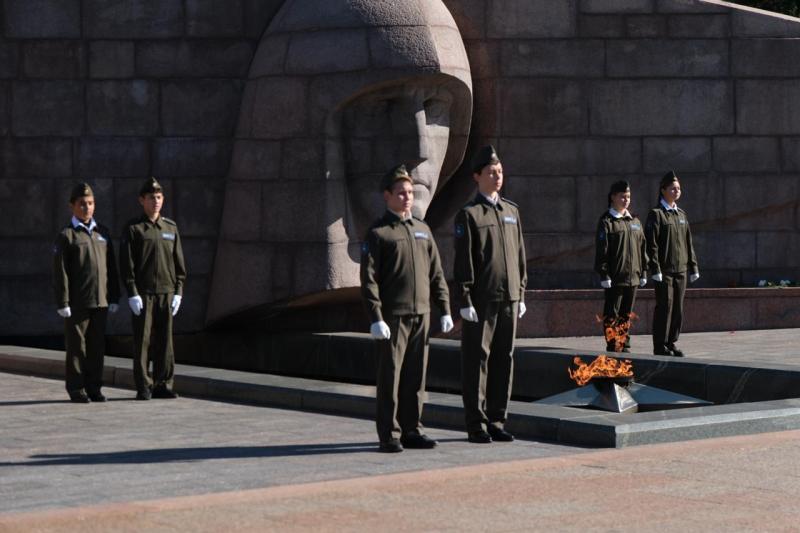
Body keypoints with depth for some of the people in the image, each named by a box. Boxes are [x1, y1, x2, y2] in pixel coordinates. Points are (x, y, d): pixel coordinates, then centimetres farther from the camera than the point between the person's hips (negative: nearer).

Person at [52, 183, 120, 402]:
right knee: (77, 346, 1)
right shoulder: (66, 235, -2)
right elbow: (60, 272, -6)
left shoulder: (103, 233, 12)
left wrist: (114, 297, 9)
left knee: (97, 345, 7)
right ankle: (77, 389, 7)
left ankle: (94, 387, 15)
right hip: (77, 302, -4)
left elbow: (111, 267, 14)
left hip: (100, 301, 4)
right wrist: (63, 302, -12)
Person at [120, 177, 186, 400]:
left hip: (166, 293, 3)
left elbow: (179, 263, 12)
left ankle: (162, 384, 12)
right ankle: (143, 387, 4)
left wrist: (178, 292, 4)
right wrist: (132, 294, -11)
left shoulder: (171, 228, 11)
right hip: (143, 294, -3)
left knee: (165, 341, 4)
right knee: (142, 341, -2)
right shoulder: (133, 229, 0)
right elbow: (126, 264, -4)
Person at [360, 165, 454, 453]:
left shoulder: (422, 230, 15)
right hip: (393, 316, -5)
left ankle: (411, 429, 16)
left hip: (421, 314, 5)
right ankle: (389, 435, 2)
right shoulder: (377, 234, -3)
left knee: (416, 375, 8)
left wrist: (445, 310, 10)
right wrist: (376, 318, -15)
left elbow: (436, 274, 16)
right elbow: (369, 280, -8)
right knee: (390, 375, -3)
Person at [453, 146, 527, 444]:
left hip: (509, 297, 6)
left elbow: (519, 254, 16)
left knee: (504, 359, 8)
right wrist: (466, 301, -12)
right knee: (477, 360, -1)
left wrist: (521, 294, 12)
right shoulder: (468, 215, -4)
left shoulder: (512, 211, 14)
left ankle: (496, 421, 16)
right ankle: (476, 425, 4)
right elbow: (463, 261, -8)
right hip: (481, 300, -5)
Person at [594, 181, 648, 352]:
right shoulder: (606, 221, -5)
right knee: (612, 314, -2)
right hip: (615, 277, -6)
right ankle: (613, 346, 1)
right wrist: (604, 274, -14)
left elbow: (642, 248, 17)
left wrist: (643, 272, 13)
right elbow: (602, 250, -9)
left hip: (633, 276, 6)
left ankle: (625, 345, 19)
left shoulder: (635, 221, 14)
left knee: (627, 313, 12)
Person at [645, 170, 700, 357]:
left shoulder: (681, 215, 15)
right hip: (664, 271, -6)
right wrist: (655, 269, -17)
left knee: (678, 309, 8)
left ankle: (671, 343, 17)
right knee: (664, 307, -6)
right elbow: (651, 244, -11)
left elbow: (688, 243, 18)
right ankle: (660, 346, 0)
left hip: (681, 270, 6)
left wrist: (693, 267, 14)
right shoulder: (656, 214, -5)